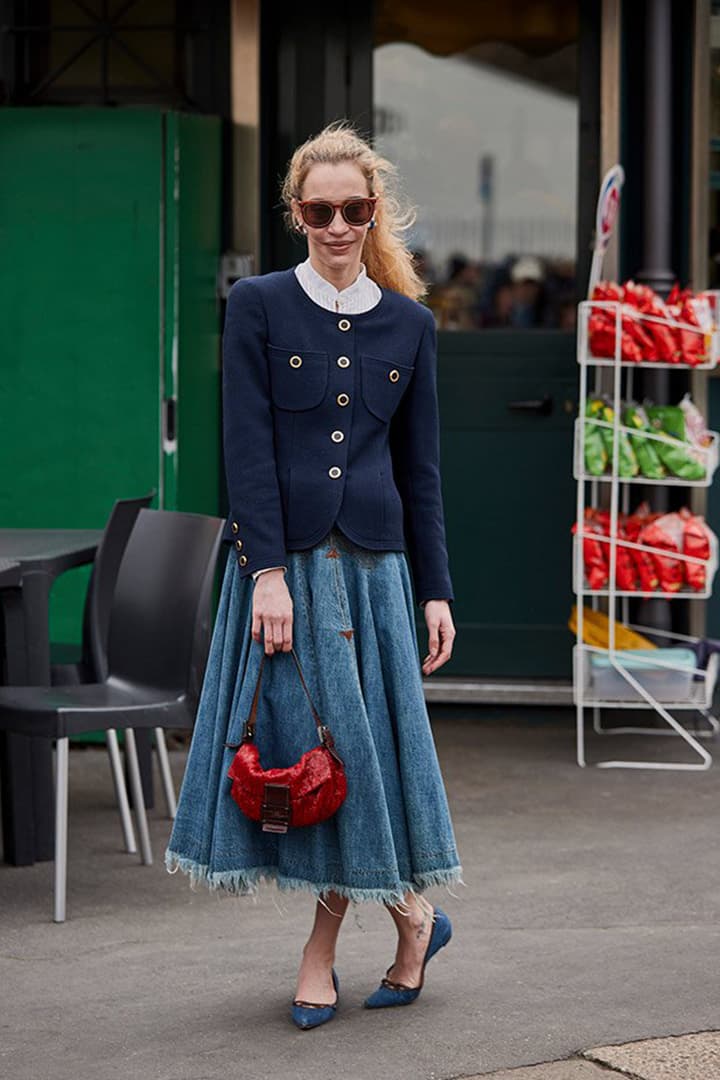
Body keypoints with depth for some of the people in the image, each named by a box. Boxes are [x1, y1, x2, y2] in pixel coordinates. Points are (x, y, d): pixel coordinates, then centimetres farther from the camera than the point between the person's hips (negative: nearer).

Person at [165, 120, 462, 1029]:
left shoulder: (409, 324, 8)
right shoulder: (258, 305, 1)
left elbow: (421, 468, 10)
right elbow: (247, 445, -6)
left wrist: (436, 592, 8)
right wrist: (268, 571, -14)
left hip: (373, 560, 2)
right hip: (282, 554, -1)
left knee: (365, 740, 0)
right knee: (299, 741, 0)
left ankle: (323, 942, 16)